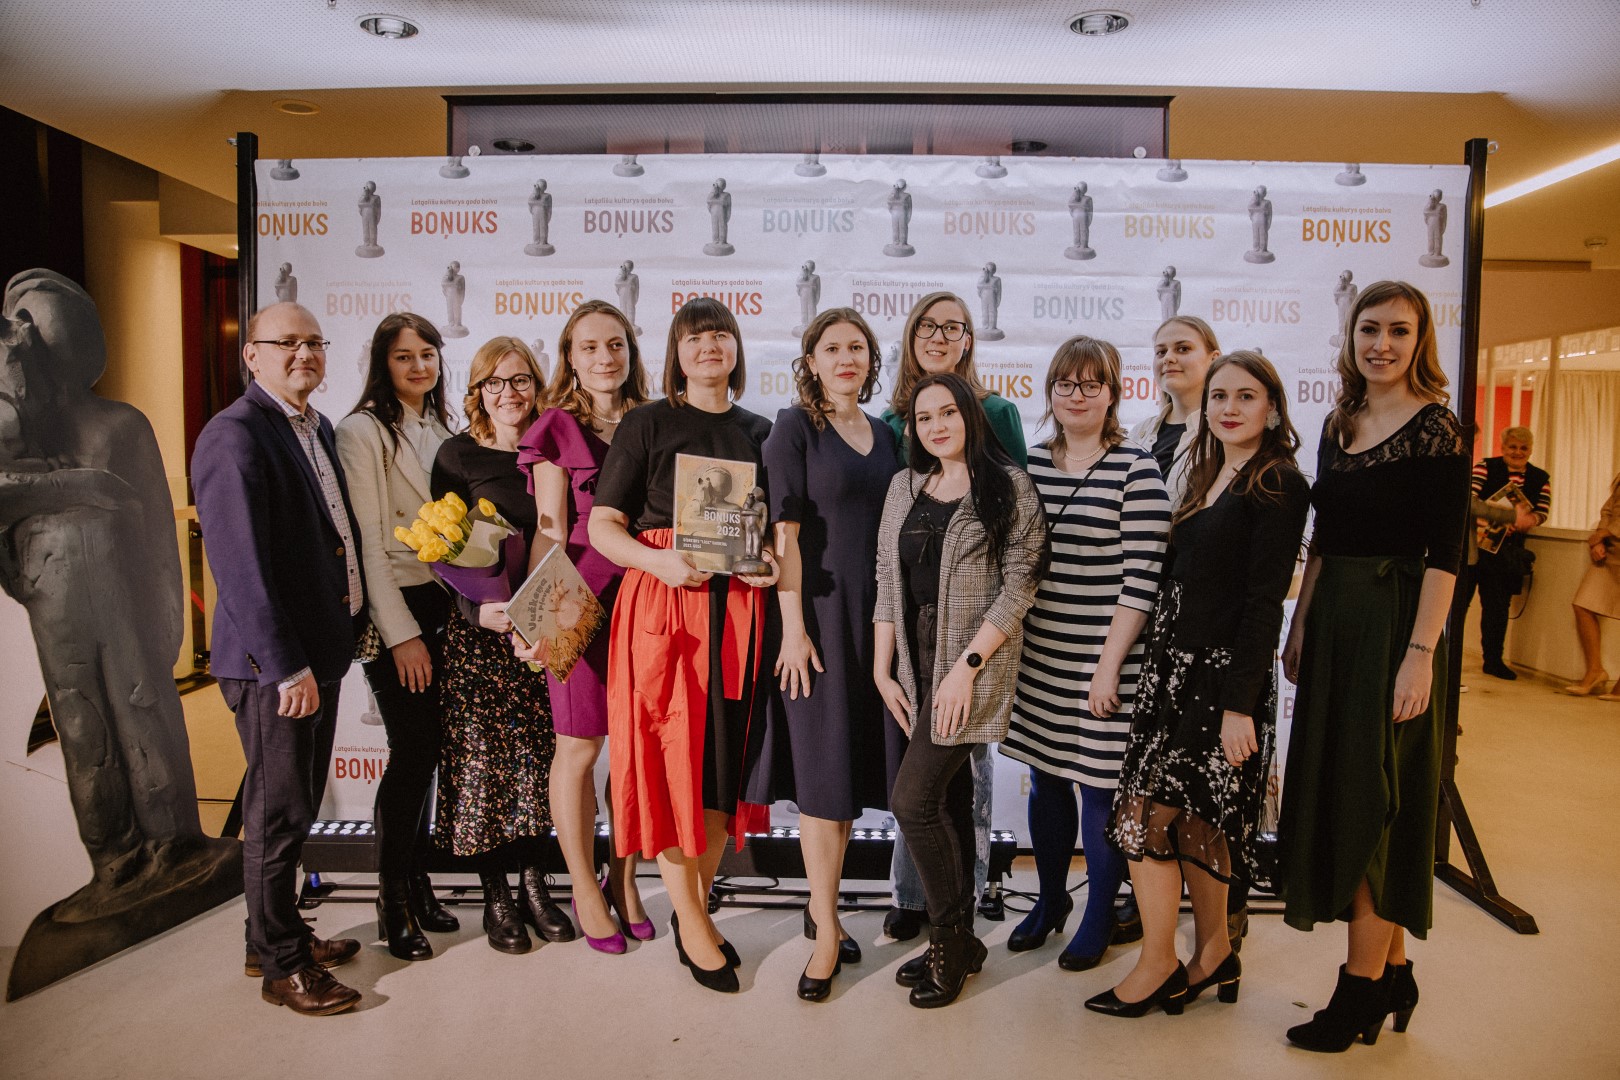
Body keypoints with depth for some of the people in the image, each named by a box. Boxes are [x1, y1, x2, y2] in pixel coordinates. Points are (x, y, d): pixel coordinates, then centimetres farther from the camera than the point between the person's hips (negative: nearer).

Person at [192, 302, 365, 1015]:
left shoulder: (317, 429, 13)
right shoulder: (234, 435, -15)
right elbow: (241, 564, -20)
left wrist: (337, 638, 10)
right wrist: (286, 667, -20)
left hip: (321, 650, 8)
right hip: (273, 663, -8)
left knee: (298, 806, 19)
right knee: (278, 814, 4)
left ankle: (282, 932, 36)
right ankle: (281, 966, 20)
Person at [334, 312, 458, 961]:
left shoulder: (440, 430, 14)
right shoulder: (363, 430, -8)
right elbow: (366, 542, -12)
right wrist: (401, 633, -15)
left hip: (443, 606, 7)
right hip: (394, 610, -6)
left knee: (427, 750, 11)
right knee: (412, 751, -4)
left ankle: (416, 883, 25)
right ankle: (393, 904, 12)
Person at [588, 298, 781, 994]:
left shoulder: (759, 432, 14)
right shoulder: (647, 423, 4)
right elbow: (602, 525, -1)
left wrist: (772, 560, -4)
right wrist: (657, 560, -18)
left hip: (737, 611, 4)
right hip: (662, 604, -3)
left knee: (725, 756, 7)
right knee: (671, 757, -1)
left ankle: (698, 905, 26)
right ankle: (691, 924, 14)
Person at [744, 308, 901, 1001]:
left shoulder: (884, 435, 13)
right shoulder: (794, 427, -3)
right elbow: (785, 533, -10)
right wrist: (794, 627, -16)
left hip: (876, 614, 6)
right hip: (819, 610, -6)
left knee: (858, 762, 12)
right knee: (822, 767, 0)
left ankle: (822, 903, 29)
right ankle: (826, 929, 12)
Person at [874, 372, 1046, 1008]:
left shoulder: (1008, 487, -4)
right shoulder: (905, 488, 12)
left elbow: (1018, 584, -10)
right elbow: (887, 582, 11)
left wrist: (966, 666, -16)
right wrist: (882, 670, 5)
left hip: (974, 662, -5)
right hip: (915, 660, 6)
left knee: (913, 799, -10)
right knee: (950, 797, 13)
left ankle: (950, 940, 10)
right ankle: (959, 942, 26)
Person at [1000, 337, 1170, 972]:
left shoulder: (1136, 470, -8)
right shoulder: (1031, 463, 7)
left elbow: (1141, 578, -12)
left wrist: (1109, 666, -14)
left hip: (1103, 659, -5)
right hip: (1038, 655, 5)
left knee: (1099, 787, 5)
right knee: (1045, 779, 16)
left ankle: (1100, 917, 27)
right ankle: (1050, 899, 37)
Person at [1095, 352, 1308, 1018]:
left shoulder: (1279, 486, -9)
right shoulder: (1207, 478, 14)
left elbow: (1265, 600, -15)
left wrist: (1239, 703, -18)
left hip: (1223, 672, -8)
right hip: (1176, 665, 8)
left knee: (1147, 813, -4)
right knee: (1191, 817, 13)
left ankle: (1159, 965, 13)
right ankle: (1214, 953, 29)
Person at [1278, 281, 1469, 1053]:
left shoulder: (1435, 430, -9)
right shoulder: (1340, 421, 11)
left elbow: (1443, 554, -14)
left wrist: (1420, 655, -19)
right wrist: (1301, 621, 11)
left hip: (1395, 622, -7)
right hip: (1334, 620, 7)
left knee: (1372, 799, 0)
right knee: (1336, 793, 11)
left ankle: (1362, 986, 14)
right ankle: (1391, 972, 26)